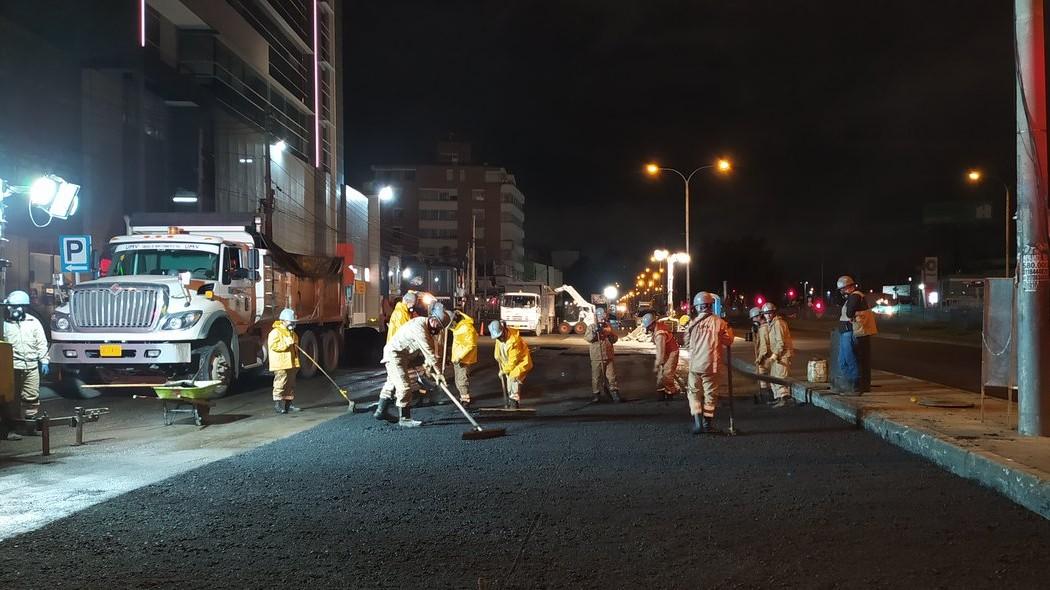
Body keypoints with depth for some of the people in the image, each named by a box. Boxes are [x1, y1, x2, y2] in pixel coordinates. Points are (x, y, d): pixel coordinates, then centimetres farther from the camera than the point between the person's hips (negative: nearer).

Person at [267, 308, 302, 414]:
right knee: (280, 384, -8)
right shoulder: (275, 332, -9)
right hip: (280, 365, -9)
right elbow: (273, 346, -21)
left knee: (291, 385, 11)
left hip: (291, 364, 9)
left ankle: (289, 404, 18)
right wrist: (286, 343, -26)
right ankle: (277, 405, -4)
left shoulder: (292, 333, 18)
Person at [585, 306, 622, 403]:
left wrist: (610, 334, -11)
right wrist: (595, 332, -25)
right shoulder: (592, 327, 1)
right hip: (596, 357, -2)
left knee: (611, 376, 4)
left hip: (609, 356, 2)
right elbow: (587, 338, -11)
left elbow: (614, 340, 9)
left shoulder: (609, 327, 8)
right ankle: (597, 394, 13)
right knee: (596, 377, 5)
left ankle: (614, 392, 12)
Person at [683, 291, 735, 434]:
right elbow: (728, 341, 4)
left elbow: (687, 344, 5)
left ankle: (697, 421, -1)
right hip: (711, 364, 0)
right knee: (710, 393, 11)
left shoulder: (692, 323, -4)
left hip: (695, 363, 0)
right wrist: (729, 330, 21)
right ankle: (708, 423, 17)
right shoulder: (719, 322, -6)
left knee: (694, 392, 11)